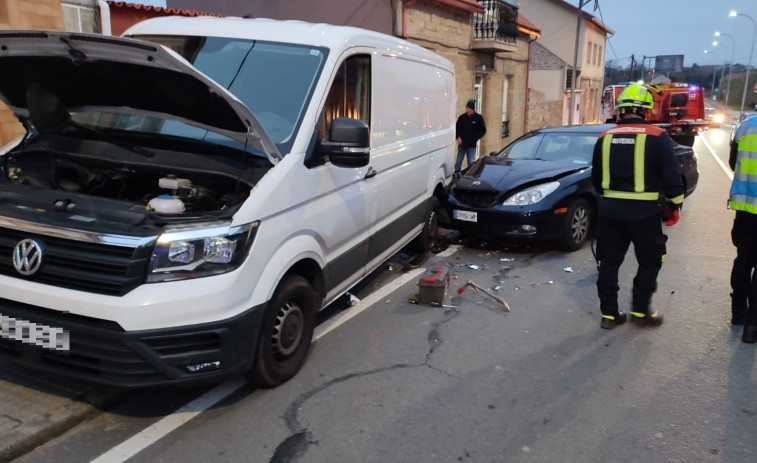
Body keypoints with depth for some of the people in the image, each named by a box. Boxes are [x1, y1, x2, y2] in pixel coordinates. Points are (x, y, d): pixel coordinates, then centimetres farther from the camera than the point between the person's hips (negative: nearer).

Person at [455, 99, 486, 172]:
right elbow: (457, 128, 10)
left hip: (471, 145, -2)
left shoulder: (479, 118, -4)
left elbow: (483, 130, 0)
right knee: (458, 162, 6)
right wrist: (458, 137, -5)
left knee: (471, 163, 2)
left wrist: (475, 138, -10)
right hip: (461, 144, 2)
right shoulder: (462, 117, 1)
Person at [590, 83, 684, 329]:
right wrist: (674, 204, 8)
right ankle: (641, 309, 18)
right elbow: (671, 178, -8)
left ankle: (609, 313, 15)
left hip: (610, 209, 4)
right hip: (644, 211, -3)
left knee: (609, 263, 11)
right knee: (650, 262, 15)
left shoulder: (605, 137, 5)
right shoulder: (658, 137, -8)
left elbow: (596, 179, 14)